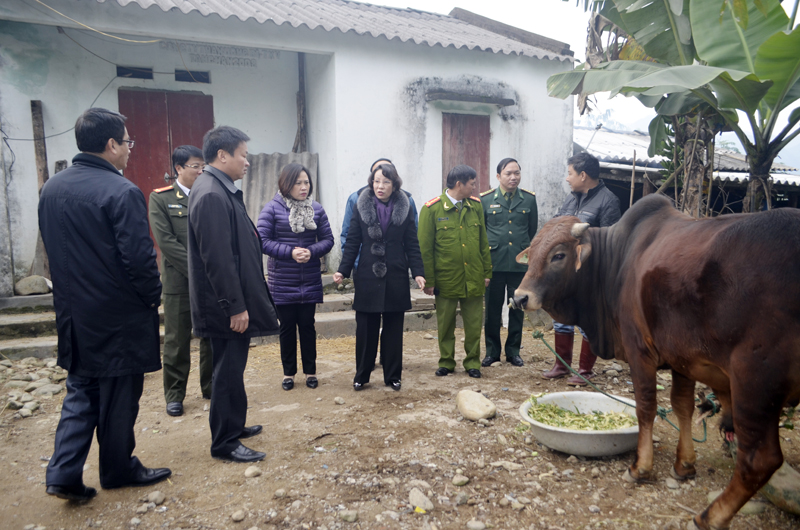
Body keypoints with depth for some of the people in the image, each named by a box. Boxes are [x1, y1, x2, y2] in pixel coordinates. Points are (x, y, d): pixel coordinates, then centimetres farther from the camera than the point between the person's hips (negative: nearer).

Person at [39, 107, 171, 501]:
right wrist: (153, 298, -6)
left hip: (74, 314, 7)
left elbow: (53, 251, 12)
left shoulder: (51, 189, 5)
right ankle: (118, 470, 27)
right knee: (119, 397, 10)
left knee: (80, 393, 20)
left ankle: (64, 473, 17)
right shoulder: (121, 192, -19)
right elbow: (139, 258, -22)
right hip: (119, 317, -7)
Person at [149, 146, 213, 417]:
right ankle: (174, 395, 19)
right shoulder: (161, 198, -1)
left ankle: (211, 387, 26)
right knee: (177, 341, 5)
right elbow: (166, 241, -9)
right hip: (179, 282, -3)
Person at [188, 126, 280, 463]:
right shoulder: (211, 195, -21)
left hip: (232, 301, 10)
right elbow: (217, 259, -24)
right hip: (226, 306, -10)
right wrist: (235, 306, -21)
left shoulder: (221, 190, 12)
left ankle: (233, 426, 36)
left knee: (231, 367, 20)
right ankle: (224, 443, 16)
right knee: (228, 370, 2)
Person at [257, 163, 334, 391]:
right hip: (282, 282, -1)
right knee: (287, 327, 10)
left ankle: (310, 371, 25)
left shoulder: (316, 208, 2)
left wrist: (311, 251, -16)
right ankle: (288, 372, 26)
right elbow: (263, 240, -10)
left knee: (307, 325, 10)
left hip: (310, 282, 2)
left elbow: (328, 239, 3)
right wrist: (290, 252, -19)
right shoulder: (273, 208, -6)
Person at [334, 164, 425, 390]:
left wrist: (418, 272, -7)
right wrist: (343, 270, -6)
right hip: (367, 277, 0)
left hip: (396, 278, 0)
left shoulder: (404, 209, 3)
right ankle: (361, 375, 20)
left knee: (393, 329, 8)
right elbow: (352, 242, 2)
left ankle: (392, 376, 21)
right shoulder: (361, 207, 2)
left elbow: (412, 245, 3)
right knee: (365, 329, 5)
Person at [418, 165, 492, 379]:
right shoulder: (432, 209, -6)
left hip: (474, 278, 3)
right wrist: (429, 280, -6)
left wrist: (487, 271, 9)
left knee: (474, 324, 8)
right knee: (445, 325, 10)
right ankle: (446, 362, 27)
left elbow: (483, 242, 11)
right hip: (446, 279, -3)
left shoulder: (476, 206, 6)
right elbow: (425, 248, -5)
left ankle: (472, 362, 25)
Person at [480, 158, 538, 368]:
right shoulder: (486, 199, 1)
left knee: (517, 309, 8)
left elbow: (533, 232, 12)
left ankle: (513, 351, 22)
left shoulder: (529, 199, 5)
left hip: (520, 264, 1)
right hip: (494, 263, -1)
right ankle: (492, 351, 20)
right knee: (492, 309, 6)